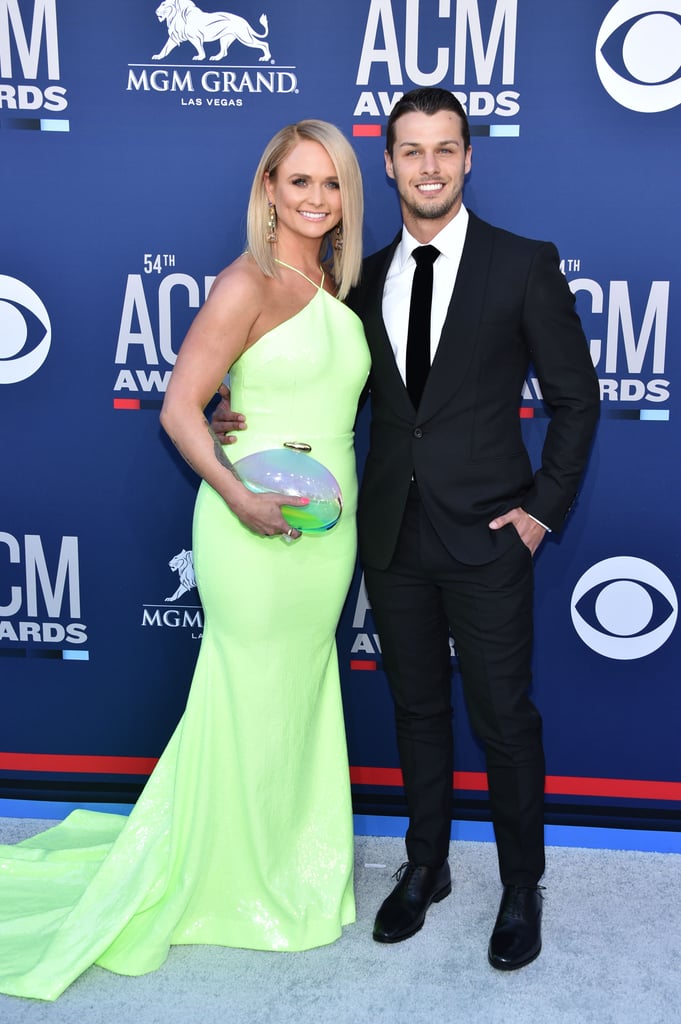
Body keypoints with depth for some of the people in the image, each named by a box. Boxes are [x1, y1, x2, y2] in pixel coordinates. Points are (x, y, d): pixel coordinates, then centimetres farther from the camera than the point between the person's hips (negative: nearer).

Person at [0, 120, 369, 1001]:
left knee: (301, 695, 19)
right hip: (257, 528, -7)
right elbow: (179, 407, -15)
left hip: (329, 529, 7)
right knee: (254, 704, 7)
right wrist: (239, 497, -27)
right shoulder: (246, 284, -12)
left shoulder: (339, 288, 10)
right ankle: (239, 884, 30)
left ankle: (291, 862, 40)